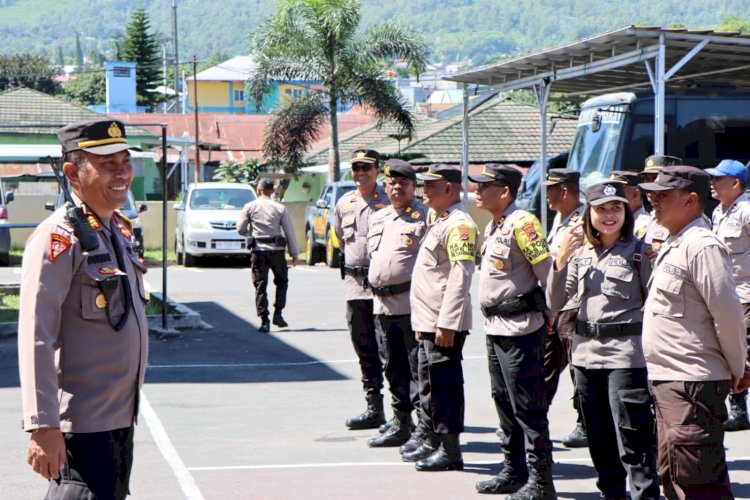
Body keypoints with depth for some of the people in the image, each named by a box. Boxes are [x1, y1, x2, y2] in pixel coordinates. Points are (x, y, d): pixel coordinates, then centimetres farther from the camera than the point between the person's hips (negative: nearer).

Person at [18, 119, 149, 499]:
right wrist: (42, 427, -25)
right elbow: (35, 338, -21)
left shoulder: (120, 230, 11)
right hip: (82, 424, -9)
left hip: (120, 418, 9)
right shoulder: (59, 237, -16)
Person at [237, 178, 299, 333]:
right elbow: (289, 232, 0)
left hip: (258, 251, 0)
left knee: (260, 285, 3)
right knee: (281, 281, 18)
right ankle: (277, 314, 9)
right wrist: (294, 254, 6)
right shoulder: (280, 208, 0)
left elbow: (240, 229, 1)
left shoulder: (250, 207, -1)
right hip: (276, 250, 0)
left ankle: (264, 321, -3)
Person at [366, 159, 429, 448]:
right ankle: (400, 425, 22)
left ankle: (425, 429, -2)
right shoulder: (378, 218, 18)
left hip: (413, 305, -7)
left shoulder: (425, 217, -5)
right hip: (382, 305, 7)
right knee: (394, 369, 13)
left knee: (418, 368, -5)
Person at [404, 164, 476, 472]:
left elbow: (460, 277, -21)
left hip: (445, 323, -10)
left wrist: (446, 324, -24)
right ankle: (433, 443, 26)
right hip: (428, 322, 11)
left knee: (445, 387, -5)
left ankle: (450, 452, 0)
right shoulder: (439, 221, 18)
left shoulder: (459, 225, -15)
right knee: (428, 385, 17)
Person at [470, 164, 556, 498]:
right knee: (504, 402, 16)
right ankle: (515, 471, 26)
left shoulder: (522, 223, -16)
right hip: (495, 328, 10)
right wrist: (492, 320, 18)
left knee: (528, 407, -5)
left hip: (520, 329, -10)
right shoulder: (493, 226, 14)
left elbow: (547, 269, -18)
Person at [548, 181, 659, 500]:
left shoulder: (638, 252, -4)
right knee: (599, 438, 14)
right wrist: (561, 259, -4)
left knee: (633, 438, -6)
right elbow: (555, 303, 5)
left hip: (626, 355, -6)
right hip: (586, 353, 6)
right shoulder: (580, 252, 11)